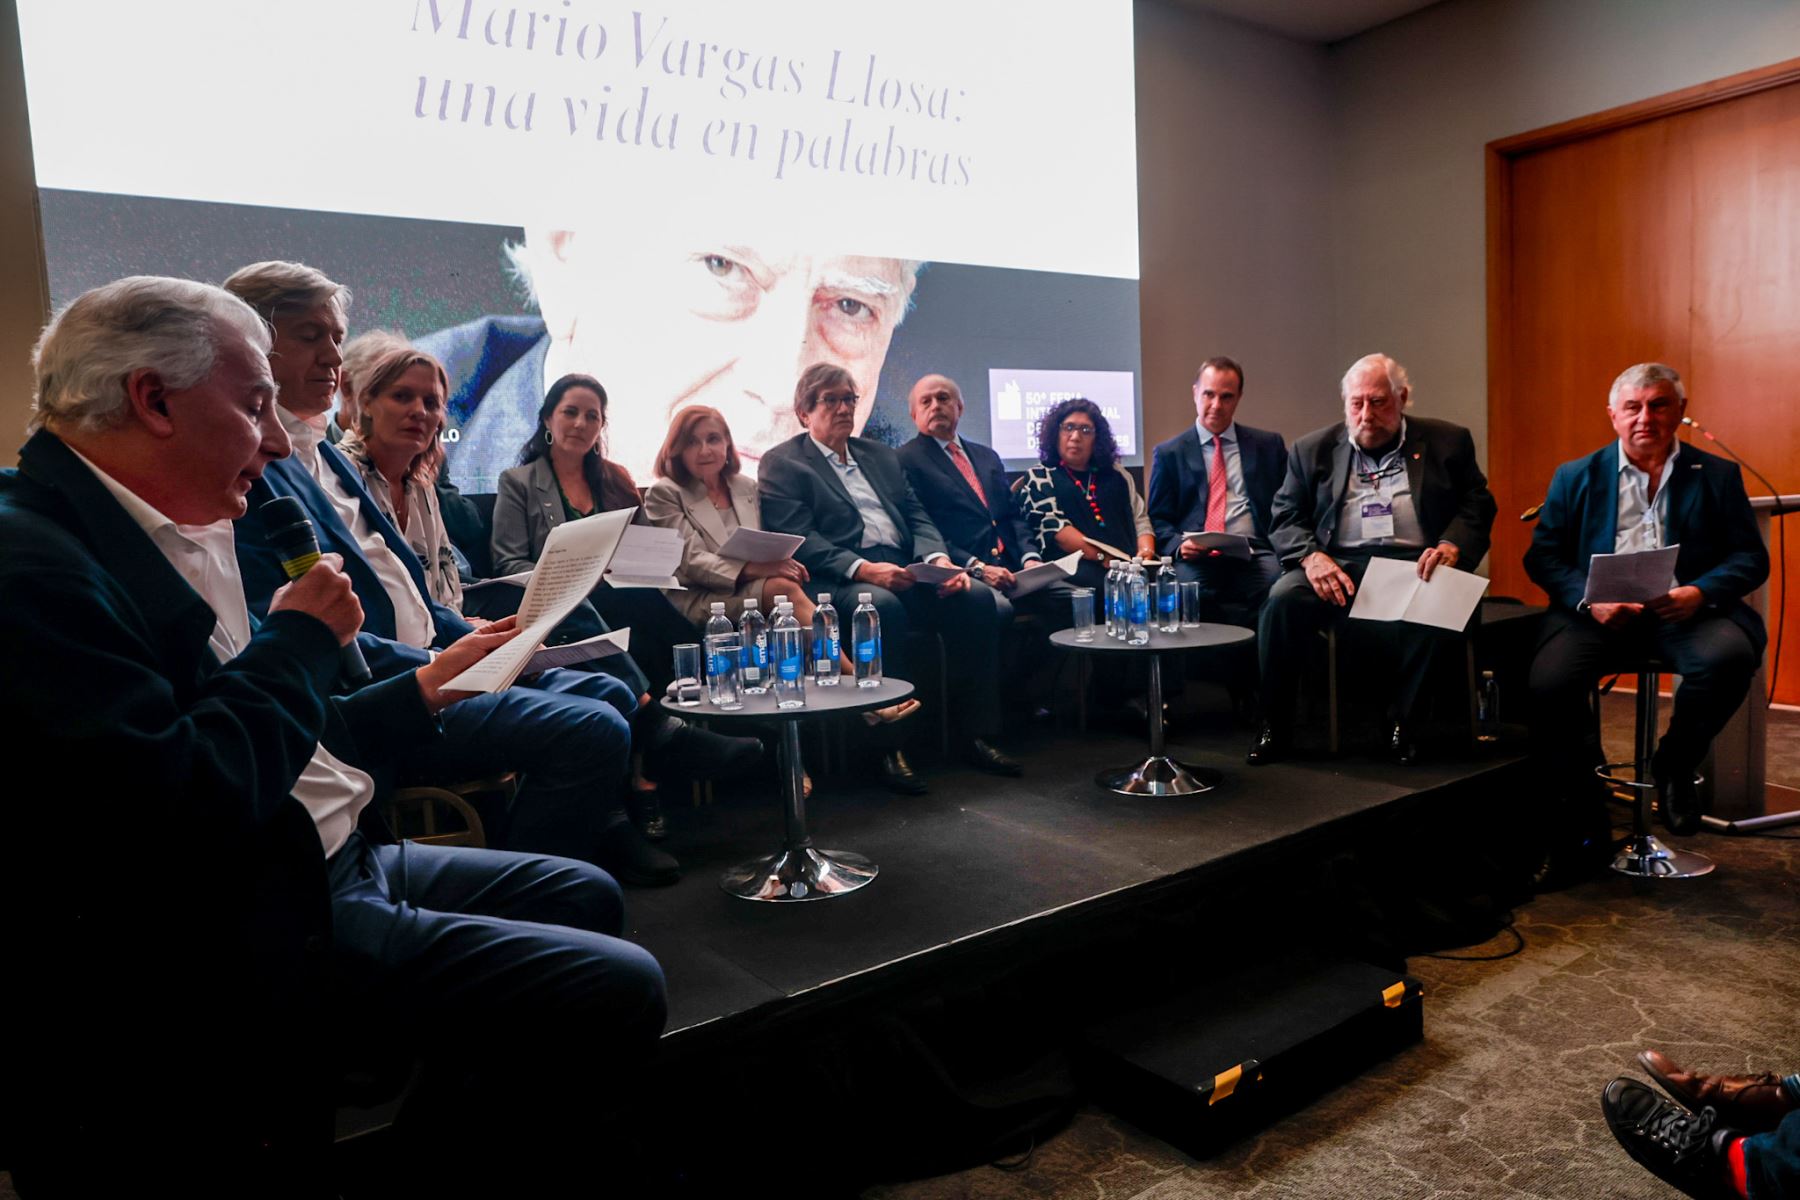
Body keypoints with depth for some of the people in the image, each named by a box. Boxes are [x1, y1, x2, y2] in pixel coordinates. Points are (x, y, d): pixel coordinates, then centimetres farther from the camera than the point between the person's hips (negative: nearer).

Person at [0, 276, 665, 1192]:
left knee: (588, 897, 20)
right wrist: (300, 637, -14)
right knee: (617, 987, -17)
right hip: (245, 938, -10)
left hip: (330, 860, 10)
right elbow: (187, 803, -27)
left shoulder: (180, 534, 11)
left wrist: (417, 694, 13)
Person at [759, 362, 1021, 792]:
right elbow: (799, 540, -7)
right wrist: (862, 568, -22)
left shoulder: (881, 455, 26)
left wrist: (938, 558, -4)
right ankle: (891, 746, -27)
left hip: (904, 571, 6)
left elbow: (917, 516, 18)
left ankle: (976, 735, -12)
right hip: (840, 580, -6)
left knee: (976, 596, -20)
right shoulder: (781, 464, 7)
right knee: (884, 605, -37)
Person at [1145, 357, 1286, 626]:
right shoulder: (1169, 453, 14)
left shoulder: (1269, 445, 18)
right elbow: (1158, 520, 11)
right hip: (1196, 561, -1)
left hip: (1255, 554, 1)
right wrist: (1179, 545, -9)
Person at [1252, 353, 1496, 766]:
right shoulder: (1313, 450, 15)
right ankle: (1274, 725, -15)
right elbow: (1284, 518, 9)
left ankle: (1402, 722, -13)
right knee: (1283, 598, -29)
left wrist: (1452, 545, -12)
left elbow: (1477, 506, 10)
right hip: (1338, 567, 1)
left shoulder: (1447, 442, 14)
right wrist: (1311, 556, -12)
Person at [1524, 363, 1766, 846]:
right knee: (1548, 686, -28)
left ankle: (1673, 765, -3)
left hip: (1686, 610, 1)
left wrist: (1700, 593, -14)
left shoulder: (1718, 476, 15)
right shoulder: (1575, 477, 14)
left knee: (1729, 656, -33)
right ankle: (1584, 804, -3)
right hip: (1598, 613, 0)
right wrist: (1589, 599, -12)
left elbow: (1750, 557, 8)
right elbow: (1542, 555, 7)